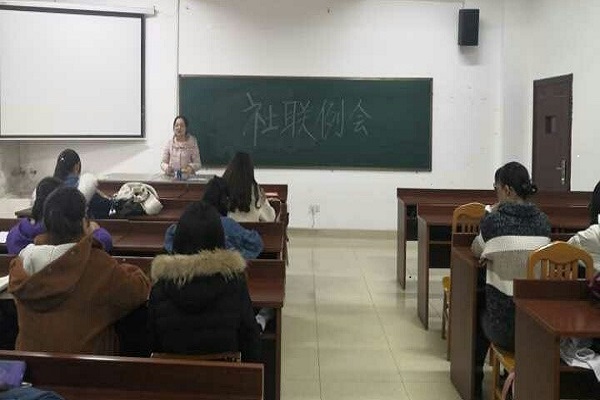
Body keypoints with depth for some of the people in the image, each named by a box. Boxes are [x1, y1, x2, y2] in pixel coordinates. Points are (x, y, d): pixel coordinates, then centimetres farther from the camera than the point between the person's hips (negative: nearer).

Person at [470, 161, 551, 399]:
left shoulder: (493, 220, -11)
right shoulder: (543, 221, 1)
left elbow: (476, 252, 6)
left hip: (505, 325, -4)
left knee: (479, 304, 31)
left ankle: (475, 377, 38)